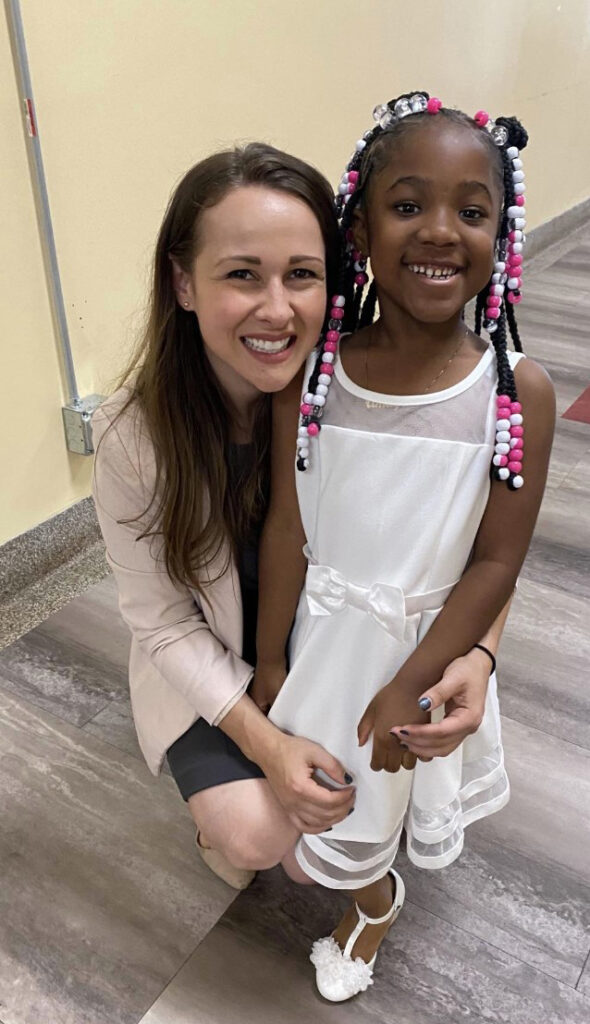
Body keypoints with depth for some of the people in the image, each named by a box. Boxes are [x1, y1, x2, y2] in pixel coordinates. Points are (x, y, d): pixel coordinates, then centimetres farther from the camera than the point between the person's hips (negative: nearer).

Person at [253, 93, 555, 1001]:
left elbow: (496, 563, -14)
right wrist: (271, 662, 0)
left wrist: (409, 686, -13)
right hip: (322, 633, 2)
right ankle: (373, 894, 57)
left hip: (429, 642, -1)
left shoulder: (518, 391, -19)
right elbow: (287, 530, -8)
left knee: (404, 779, 24)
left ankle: (372, 884, 60)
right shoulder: (312, 373, -15)